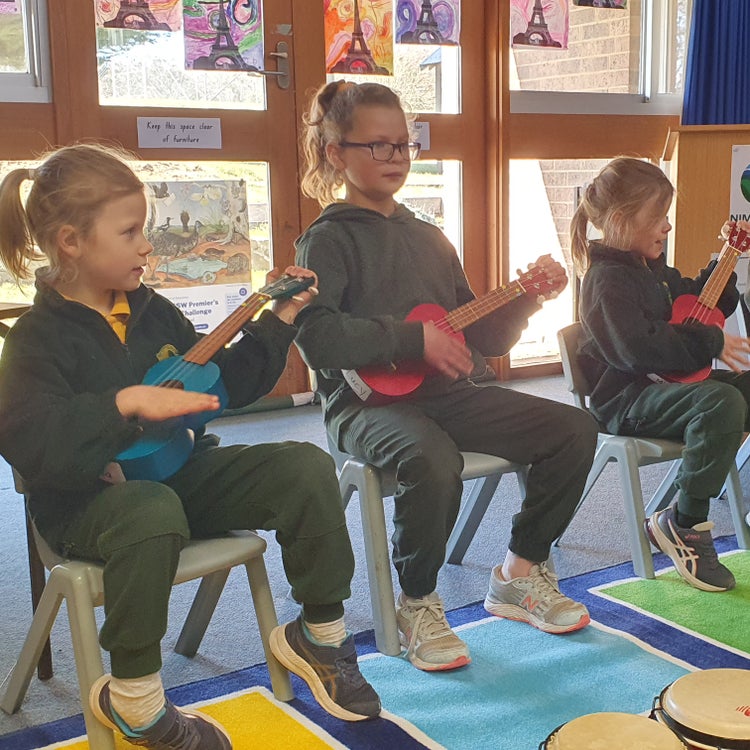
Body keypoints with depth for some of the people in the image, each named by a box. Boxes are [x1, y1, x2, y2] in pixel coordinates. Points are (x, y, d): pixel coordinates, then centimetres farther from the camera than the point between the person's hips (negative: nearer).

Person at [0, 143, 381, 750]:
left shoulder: (154, 312, 8)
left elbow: (226, 384, 16)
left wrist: (280, 320, 7)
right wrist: (127, 403, -37)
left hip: (181, 474, 7)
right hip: (90, 500, -6)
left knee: (306, 468, -10)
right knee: (154, 513, -41)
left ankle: (320, 634, 7)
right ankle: (133, 698, -19)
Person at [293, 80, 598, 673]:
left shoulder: (428, 238, 20)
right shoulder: (328, 239, -2)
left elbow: (484, 340, 19)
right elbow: (315, 335, -21)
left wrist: (527, 299, 2)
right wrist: (415, 339, -21)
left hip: (446, 393, 7)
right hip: (369, 400, -7)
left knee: (574, 429, -5)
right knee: (434, 460, -38)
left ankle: (519, 576, 11)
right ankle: (417, 604, -9)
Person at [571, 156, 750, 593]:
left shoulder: (655, 268, 18)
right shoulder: (608, 279, -14)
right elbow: (638, 347, -28)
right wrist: (712, 342, -22)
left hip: (667, 384, 10)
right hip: (625, 401, -10)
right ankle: (685, 525, -20)